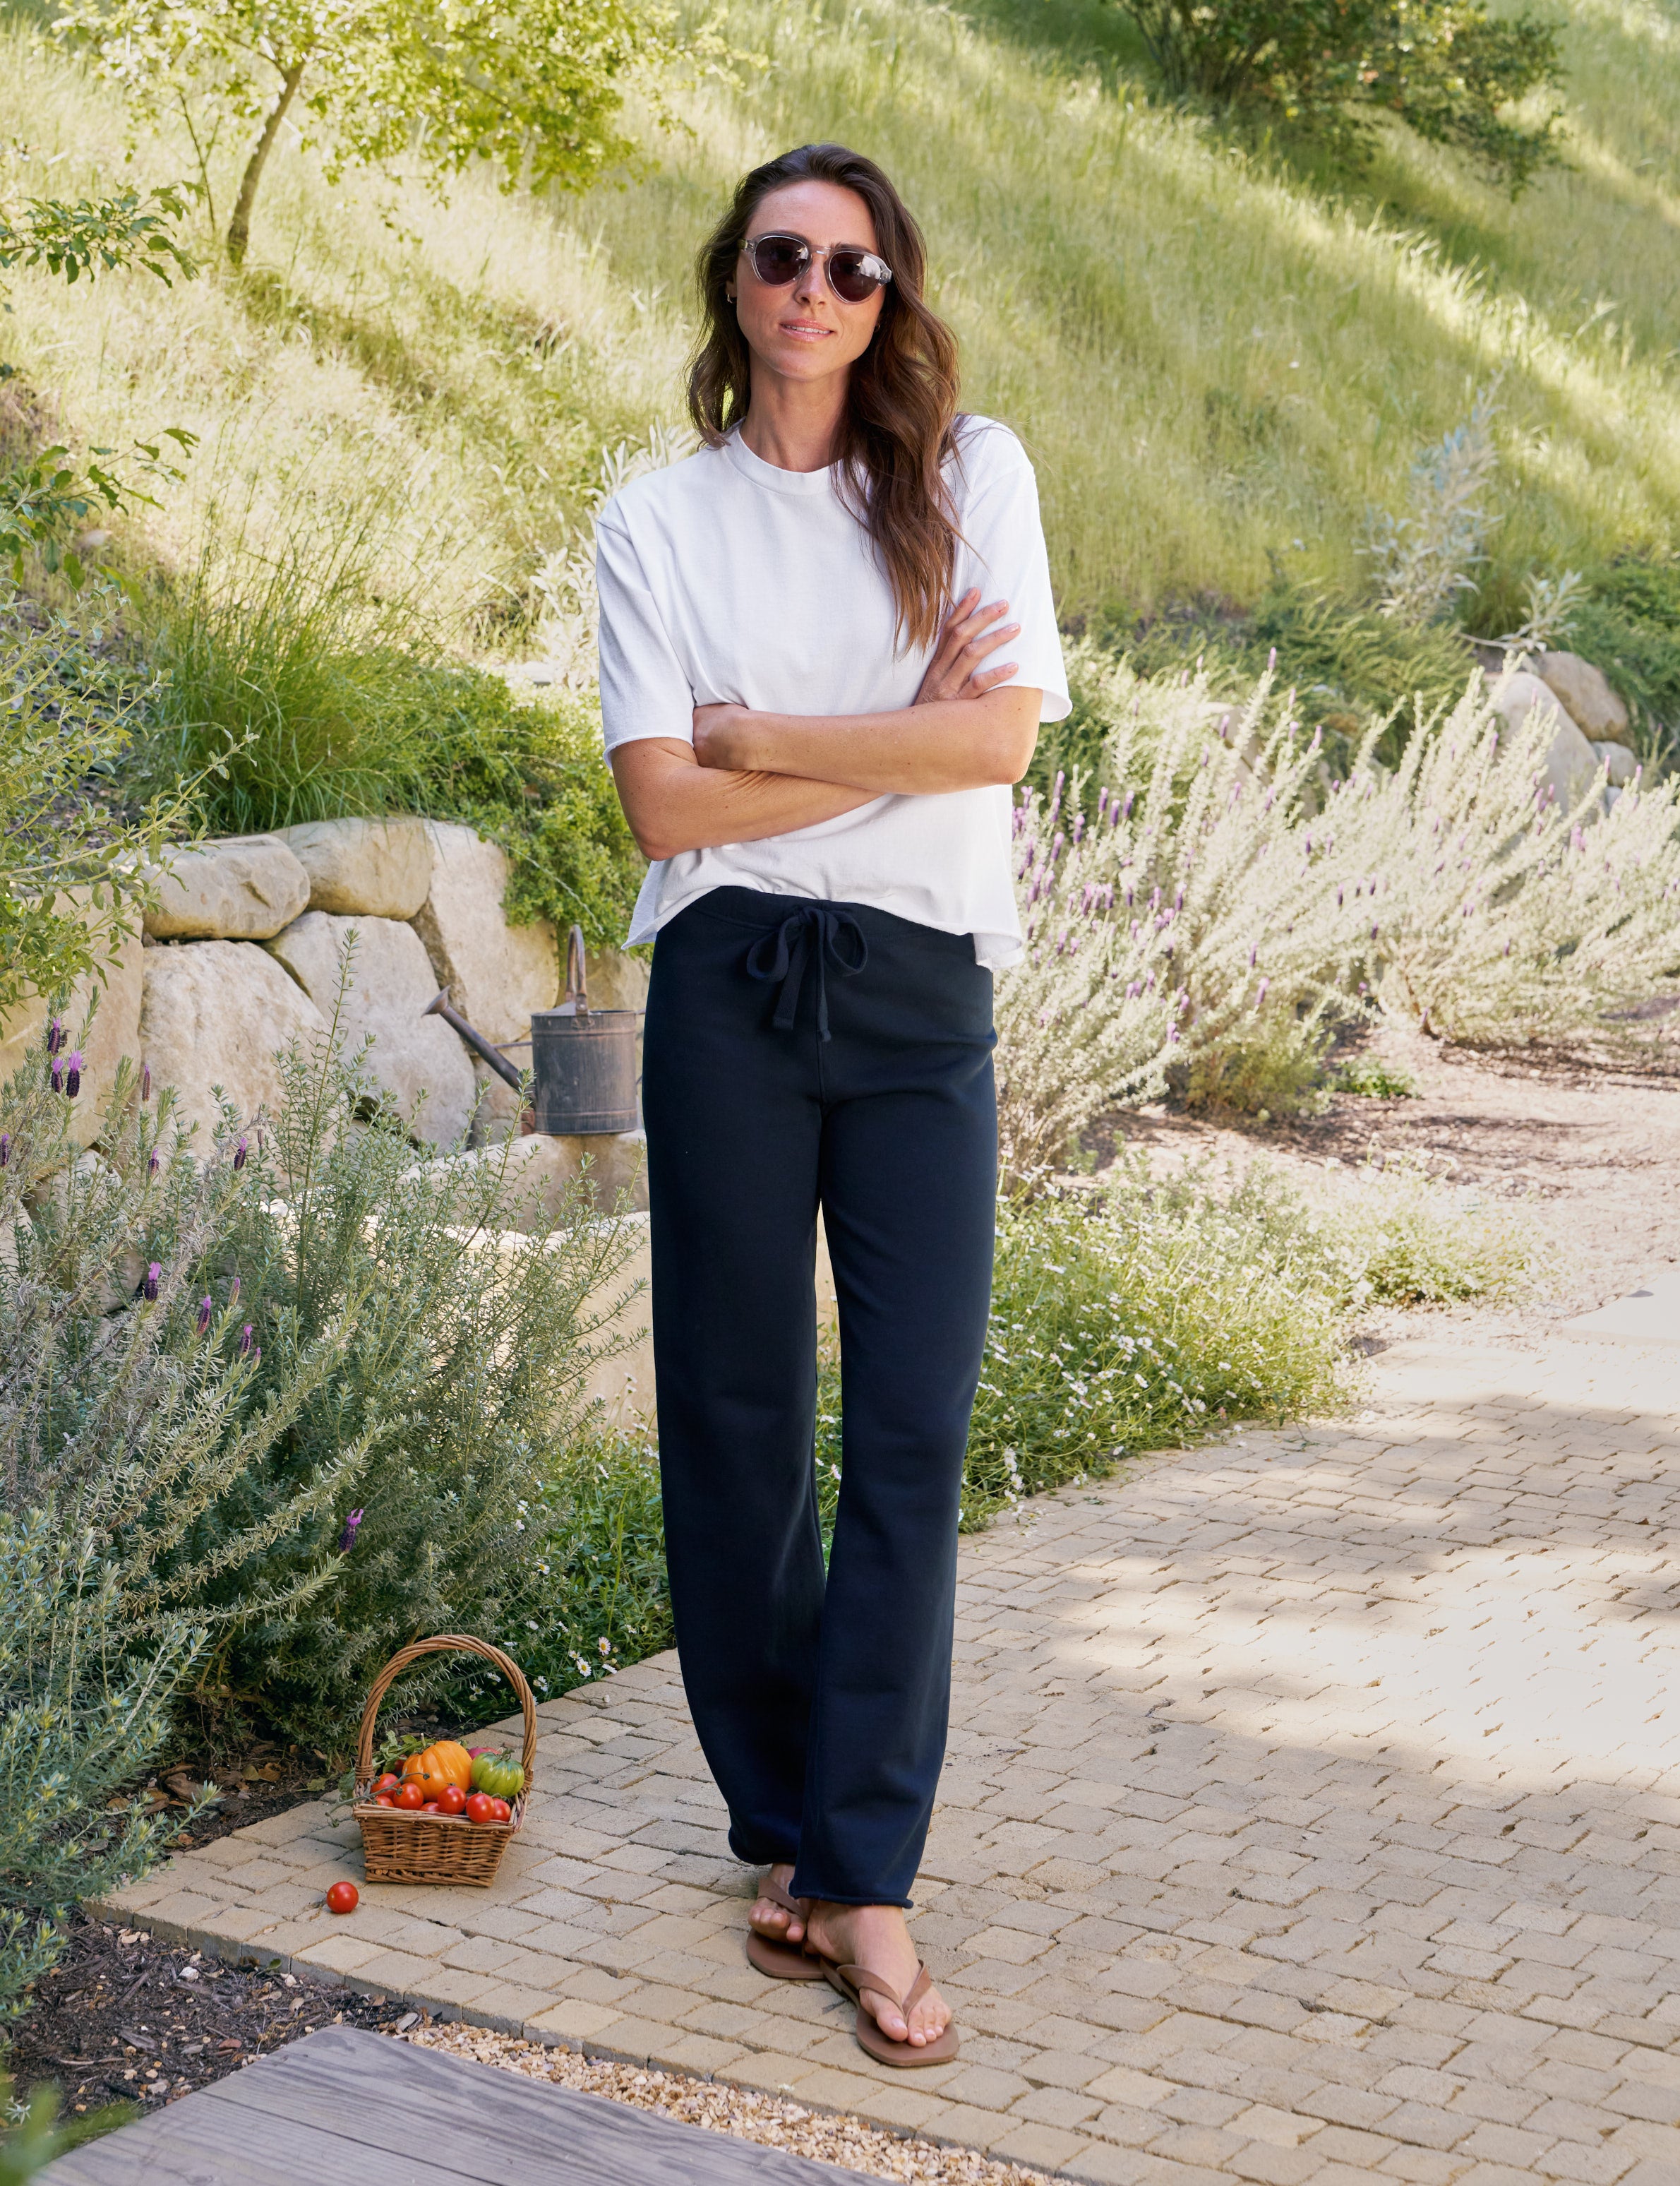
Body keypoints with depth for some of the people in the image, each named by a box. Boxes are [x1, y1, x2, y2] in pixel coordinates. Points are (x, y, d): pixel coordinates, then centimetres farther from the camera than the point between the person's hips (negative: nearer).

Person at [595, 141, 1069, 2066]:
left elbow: (1003, 735, -6)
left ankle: (865, 1882, -1)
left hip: (920, 987, 0)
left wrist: (762, 734, -6)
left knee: (915, 1427, -5)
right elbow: (663, 803, -4)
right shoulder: (657, 520, 6)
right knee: (736, 1410, 3)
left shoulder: (971, 474, 7)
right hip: (729, 985, 0)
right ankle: (784, 1831, 17)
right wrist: (900, 741, -8)